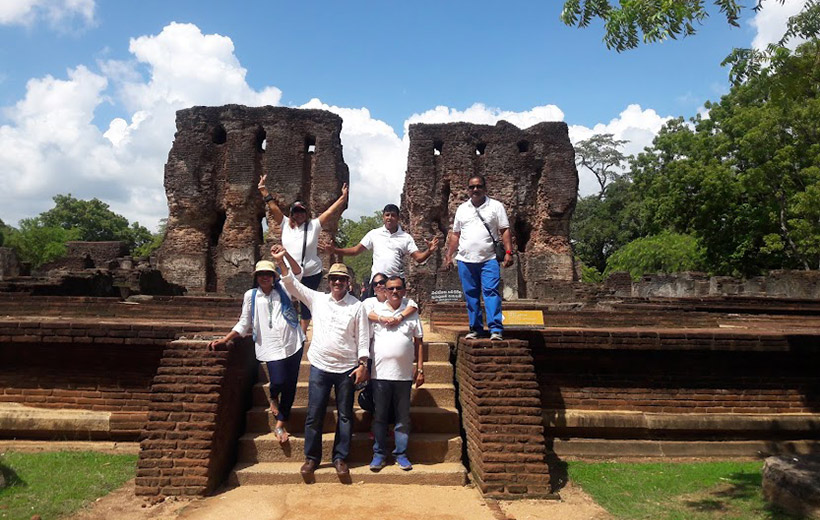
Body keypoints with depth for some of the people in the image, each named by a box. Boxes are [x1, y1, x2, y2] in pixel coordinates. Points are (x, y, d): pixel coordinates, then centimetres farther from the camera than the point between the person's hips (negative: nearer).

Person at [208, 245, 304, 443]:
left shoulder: (282, 290, 10)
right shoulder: (250, 296, 9)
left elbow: (298, 273, -4)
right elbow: (243, 324, 13)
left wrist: (285, 255, -17)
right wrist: (224, 340, 7)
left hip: (292, 343, 2)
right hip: (271, 347, -2)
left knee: (290, 386, 5)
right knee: (278, 381, -19)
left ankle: (280, 425, 20)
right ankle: (273, 398, 20)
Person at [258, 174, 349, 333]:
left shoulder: (314, 225, -3)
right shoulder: (285, 224, 2)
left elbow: (331, 211, -6)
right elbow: (273, 207, -1)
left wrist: (343, 197, -10)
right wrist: (263, 190, -6)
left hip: (311, 273, -1)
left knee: (306, 304, 10)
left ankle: (303, 332, 26)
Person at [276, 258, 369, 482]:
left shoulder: (357, 306, 0)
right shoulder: (317, 299, 5)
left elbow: (363, 337, -1)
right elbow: (293, 284, 2)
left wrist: (363, 364, -7)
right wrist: (281, 263, -11)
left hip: (347, 369, -1)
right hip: (320, 366, 1)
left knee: (345, 415, 7)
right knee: (314, 415, 4)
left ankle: (340, 458, 21)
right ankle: (311, 457, 19)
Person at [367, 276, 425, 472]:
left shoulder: (411, 313, 7)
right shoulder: (376, 311, 4)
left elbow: (418, 342, 9)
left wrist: (420, 369, 5)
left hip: (404, 374, 1)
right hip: (380, 373, -1)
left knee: (403, 417, 8)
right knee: (380, 416, 6)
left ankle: (401, 454, 19)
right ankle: (379, 454, 18)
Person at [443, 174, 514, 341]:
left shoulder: (496, 206, 4)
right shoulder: (462, 209, 15)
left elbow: (505, 231, 0)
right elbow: (455, 234, 17)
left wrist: (508, 252, -10)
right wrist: (448, 255, 11)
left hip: (489, 260, -4)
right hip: (465, 260, 4)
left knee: (491, 292, -11)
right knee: (471, 296, 6)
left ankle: (496, 329, -11)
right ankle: (476, 329, 15)